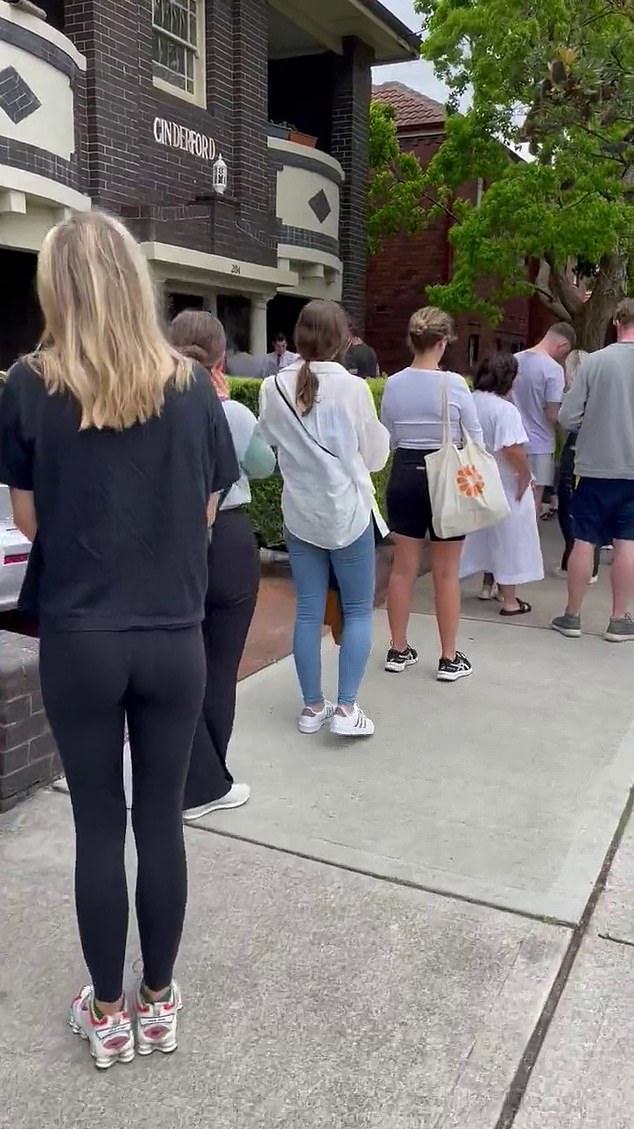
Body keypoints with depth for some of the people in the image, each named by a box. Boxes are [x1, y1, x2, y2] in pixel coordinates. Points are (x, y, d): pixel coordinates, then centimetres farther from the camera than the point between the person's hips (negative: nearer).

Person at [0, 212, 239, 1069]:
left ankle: (107, 1014, 28)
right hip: (174, 640, 1)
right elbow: (205, 513, 4)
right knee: (162, 821, 14)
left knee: (98, 826, 12)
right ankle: (159, 1002, 31)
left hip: (78, 641, -1)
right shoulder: (192, 387, -4)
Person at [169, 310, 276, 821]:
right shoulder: (235, 415, -12)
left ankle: (195, 783, 19)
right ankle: (209, 784, 23)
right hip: (228, 543, -2)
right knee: (219, 666, 11)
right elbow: (265, 466, 6)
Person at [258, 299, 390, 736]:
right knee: (359, 610, 8)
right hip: (348, 512, -3)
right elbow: (375, 456, -1)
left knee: (309, 611, 10)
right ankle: (346, 708, 4)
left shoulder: (274, 388, -3)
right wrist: (378, 432, 17)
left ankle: (313, 707, 19)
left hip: (299, 514, 3)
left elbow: (268, 444, 8)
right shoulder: (354, 388, -10)